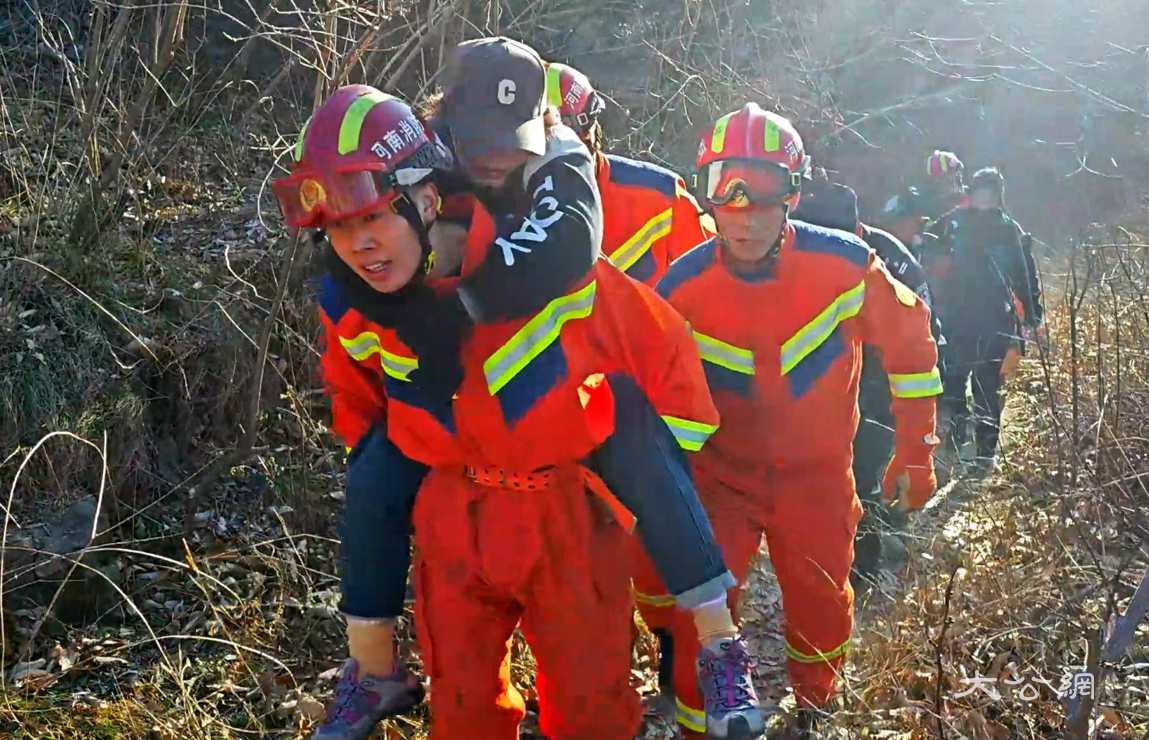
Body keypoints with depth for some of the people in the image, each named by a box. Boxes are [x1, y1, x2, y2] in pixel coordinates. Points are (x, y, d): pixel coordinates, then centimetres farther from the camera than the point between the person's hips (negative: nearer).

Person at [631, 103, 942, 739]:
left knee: (822, 613, 16)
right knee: (694, 614, -9)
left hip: (816, 478, 1)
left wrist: (915, 451, 2)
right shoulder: (682, 287, -16)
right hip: (719, 477, -1)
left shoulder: (845, 266, -18)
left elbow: (909, 342, -2)